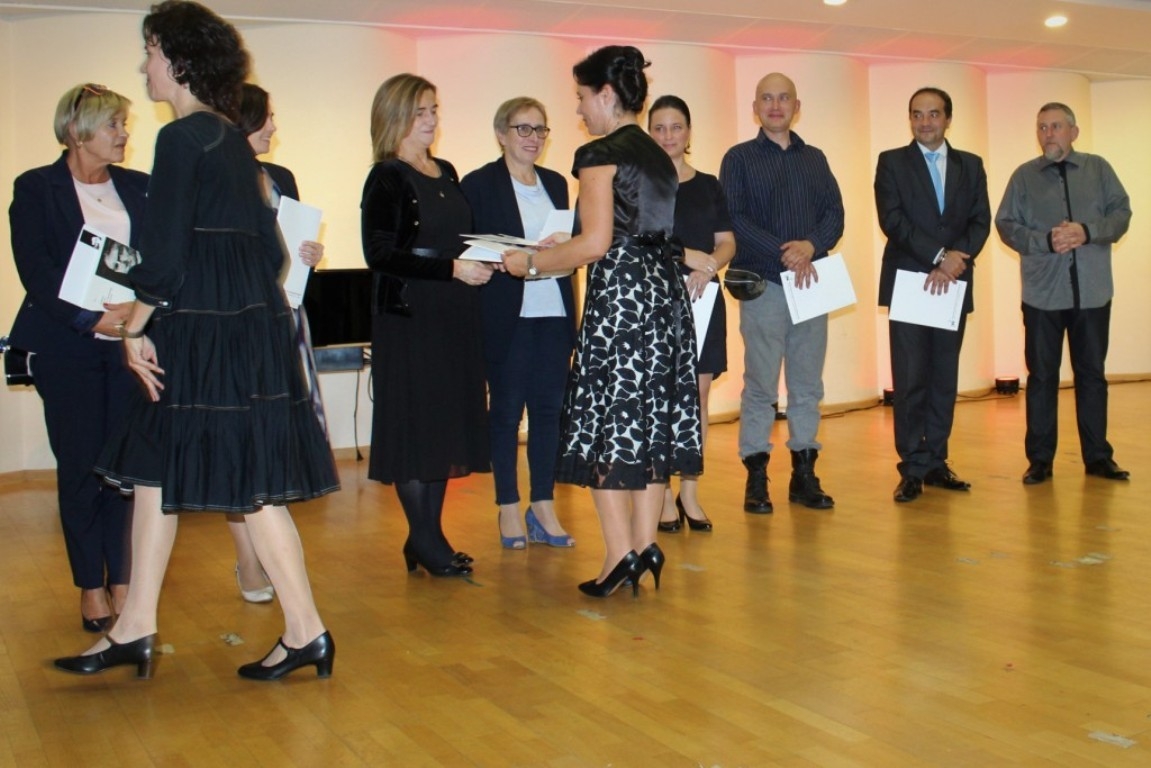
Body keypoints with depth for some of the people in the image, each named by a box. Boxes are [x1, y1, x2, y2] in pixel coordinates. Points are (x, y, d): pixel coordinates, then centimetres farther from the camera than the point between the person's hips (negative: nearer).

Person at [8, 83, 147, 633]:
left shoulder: (139, 188, 11)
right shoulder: (36, 189, 2)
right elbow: (36, 271, -7)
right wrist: (92, 319, -18)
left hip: (131, 342, 3)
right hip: (67, 347, -2)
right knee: (80, 467, 2)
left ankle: (122, 580, 11)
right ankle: (91, 586, 13)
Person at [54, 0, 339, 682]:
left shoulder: (183, 139, -12)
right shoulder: (233, 140, 15)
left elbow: (164, 253, -16)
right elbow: (267, 246, 16)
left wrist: (136, 326, -6)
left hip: (207, 327, -10)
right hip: (249, 317, 10)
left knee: (248, 479, -4)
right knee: (157, 469, 13)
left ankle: (306, 631, 4)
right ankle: (135, 630, 19)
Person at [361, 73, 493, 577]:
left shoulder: (447, 174, 15)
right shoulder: (387, 179, -7)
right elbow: (381, 255, -16)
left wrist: (484, 260, 2)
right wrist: (452, 269, -20)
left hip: (453, 315, 8)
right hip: (407, 315, -7)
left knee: (447, 422, 9)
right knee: (414, 421, -3)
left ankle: (428, 537, 17)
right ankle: (425, 541, 5)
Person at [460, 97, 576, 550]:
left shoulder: (555, 183, 16)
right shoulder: (479, 184, -1)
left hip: (554, 313, 5)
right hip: (507, 315, -5)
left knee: (549, 408, 5)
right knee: (506, 411, 3)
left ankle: (543, 507, 15)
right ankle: (509, 509, 13)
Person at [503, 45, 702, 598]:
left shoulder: (600, 154, -10)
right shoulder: (658, 157, 15)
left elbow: (596, 243, -17)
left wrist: (532, 262, -4)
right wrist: (562, 249, 24)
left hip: (619, 296, -8)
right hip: (665, 294, 8)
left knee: (607, 422, -1)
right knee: (652, 417, 10)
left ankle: (621, 554, 0)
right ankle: (645, 544, 14)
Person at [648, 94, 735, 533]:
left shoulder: (709, 186, 13)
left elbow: (727, 243, 11)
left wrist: (709, 267, -11)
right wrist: (688, 255, -18)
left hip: (703, 300, 3)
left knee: (698, 398, 3)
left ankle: (690, 493, 13)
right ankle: (664, 497, 5)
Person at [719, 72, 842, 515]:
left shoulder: (814, 159, 17)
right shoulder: (739, 159, 4)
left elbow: (835, 213, 8)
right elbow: (735, 219, -7)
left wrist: (811, 246, -12)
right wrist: (785, 255, -15)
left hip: (812, 283, 4)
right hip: (763, 284, -4)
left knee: (808, 385, 7)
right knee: (761, 385, -3)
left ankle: (804, 474, 14)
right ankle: (756, 478, 3)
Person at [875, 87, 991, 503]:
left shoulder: (970, 165, 13)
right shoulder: (892, 162, 4)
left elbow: (981, 222, 4)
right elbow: (892, 220, -8)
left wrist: (953, 263, -13)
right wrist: (939, 256, -17)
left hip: (953, 285, 3)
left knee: (945, 379, 6)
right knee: (910, 381, -4)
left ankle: (936, 462, 14)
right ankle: (912, 469, 1)